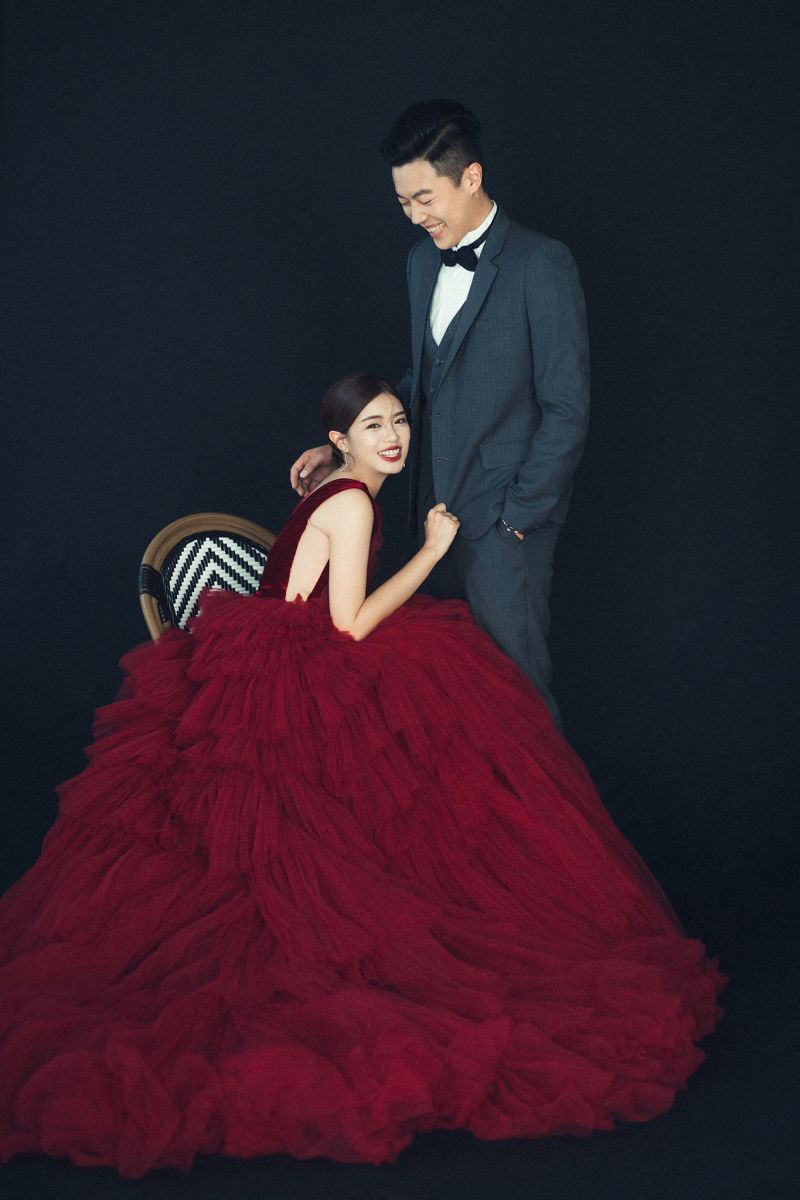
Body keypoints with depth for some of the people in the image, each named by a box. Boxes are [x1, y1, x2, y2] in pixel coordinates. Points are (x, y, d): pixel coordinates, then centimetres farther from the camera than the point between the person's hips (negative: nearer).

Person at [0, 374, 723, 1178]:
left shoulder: (326, 495, 19)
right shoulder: (352, 503, -10)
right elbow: (351, 625, -16)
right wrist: (433, 550, -9)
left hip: (257, 680, 10)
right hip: (289, 691, -10)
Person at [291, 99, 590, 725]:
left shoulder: (541, 265, -13)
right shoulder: (425, 260, 12)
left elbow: (567, 408, -14)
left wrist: (518, 515, -14)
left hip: (507, 517, -7)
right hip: (443, 509, 7)